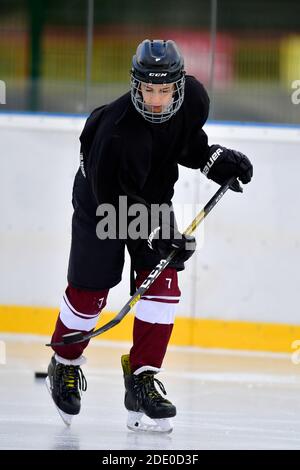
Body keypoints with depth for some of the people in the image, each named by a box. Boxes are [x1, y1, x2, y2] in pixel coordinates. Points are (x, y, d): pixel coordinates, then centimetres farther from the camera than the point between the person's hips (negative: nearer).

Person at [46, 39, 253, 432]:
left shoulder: (193, 99, -18)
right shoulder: (117, 128, -37)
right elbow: (113, 196, -31)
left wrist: (216, 160, -8)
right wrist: (156, 233, -33)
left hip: (153, 197, 5)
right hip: (100, 198, -5)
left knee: (162, 280, -9)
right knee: (89, 289, 1)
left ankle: (142, 378, -3)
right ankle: (64, 366, 26)